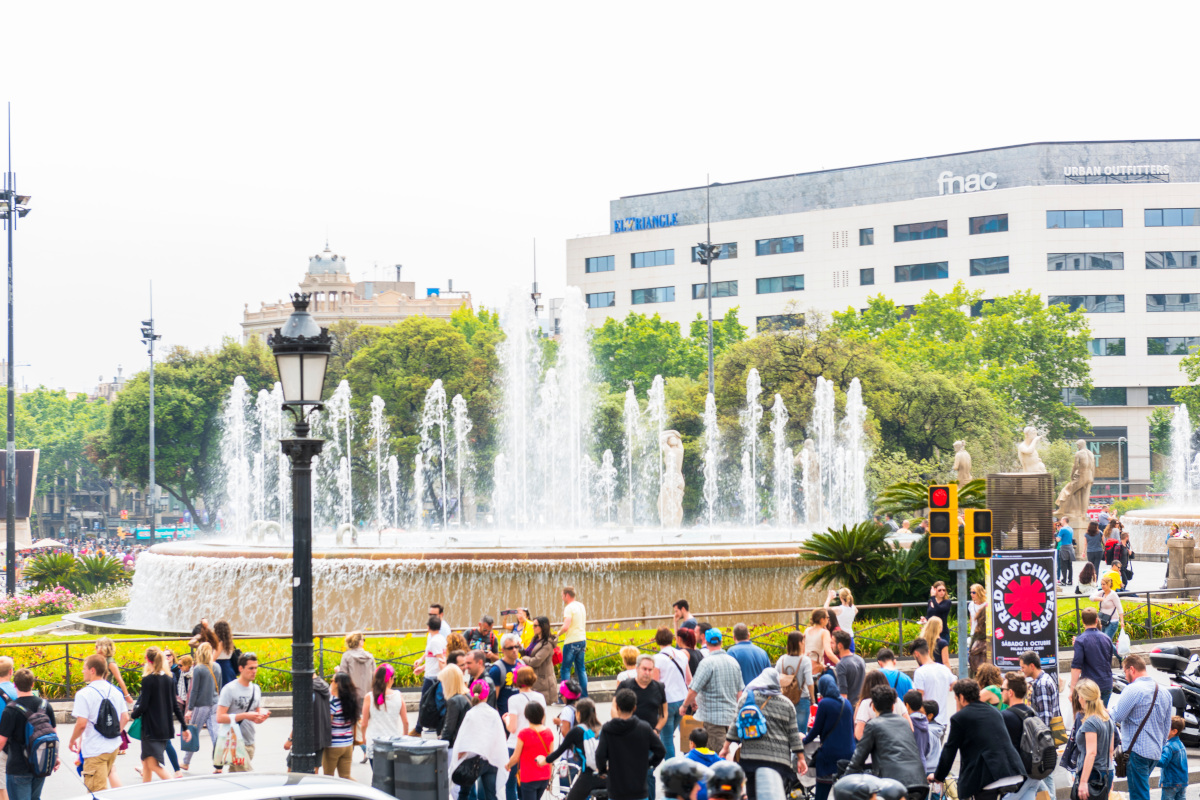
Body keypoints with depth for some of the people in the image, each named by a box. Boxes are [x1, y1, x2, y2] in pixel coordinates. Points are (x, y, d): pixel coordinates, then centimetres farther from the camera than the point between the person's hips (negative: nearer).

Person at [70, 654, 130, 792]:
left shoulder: (84, 694, -15)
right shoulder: (115, 691, 6)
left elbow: (81, 724, -19)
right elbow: (125, 718, 9)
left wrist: (72, 741, -3)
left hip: (95, 750, -7)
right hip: (114, 747, 7)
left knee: (98, 791, -4)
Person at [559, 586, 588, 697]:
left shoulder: (569, 608, -14)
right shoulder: (581, 606, 12)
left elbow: (566, 627, -24)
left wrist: (558, 633, -6)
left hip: (572, 642, -8)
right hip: (582, 640, 8)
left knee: (566, 669, -1)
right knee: (581, 669, 11)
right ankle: (584, 696, 9)